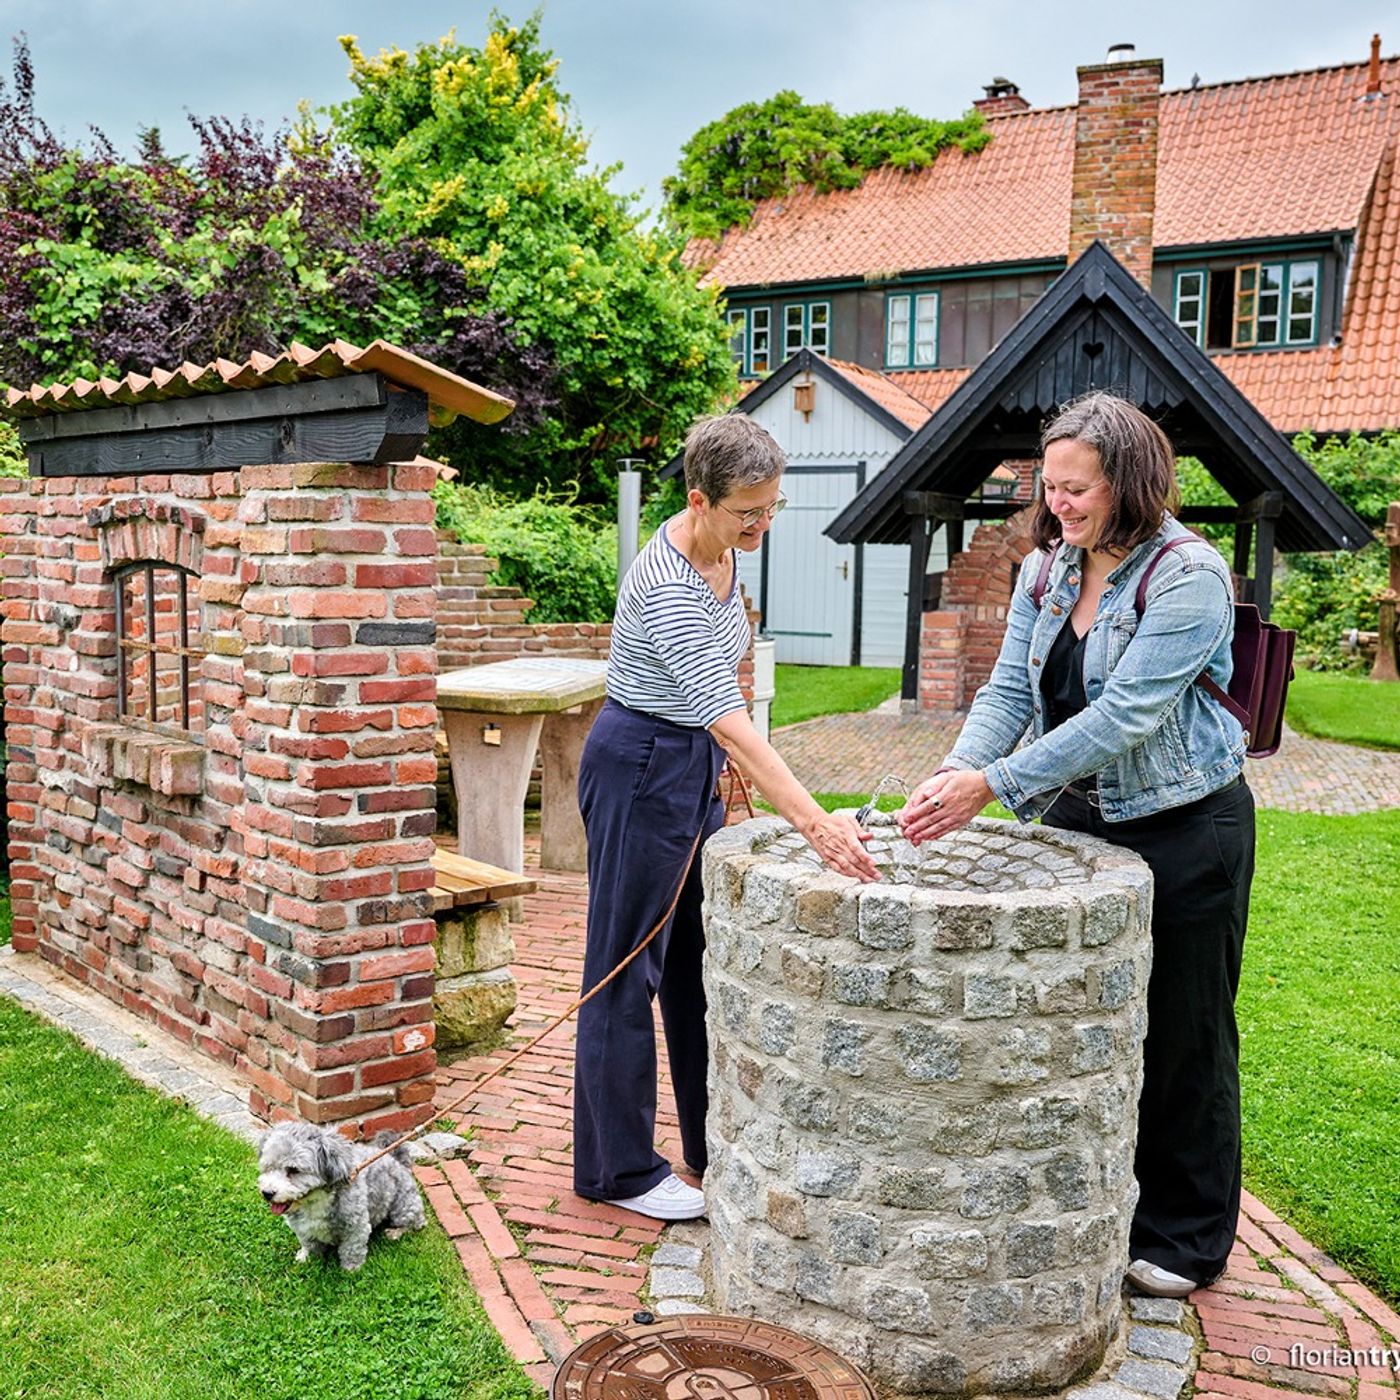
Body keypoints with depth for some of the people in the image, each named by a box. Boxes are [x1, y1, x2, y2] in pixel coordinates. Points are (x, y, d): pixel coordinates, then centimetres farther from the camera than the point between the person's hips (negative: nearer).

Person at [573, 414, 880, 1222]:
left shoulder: (728, 556, 0)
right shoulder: (667, 584, -28)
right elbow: (730, 720, -36)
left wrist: (720, 773, 21)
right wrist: (816, 822, -43)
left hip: (696, 767, 9)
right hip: (640, 767, -9)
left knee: (702, 958, 15)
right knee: (629, 968, 3)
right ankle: (618, 1169, 17)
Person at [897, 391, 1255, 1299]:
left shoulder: (1189, 576, -19)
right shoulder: (1048, 569, 3)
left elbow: (1125, 715, -27)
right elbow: (1009, 689, -1)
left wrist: (993, 785, -32)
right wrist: (956, 771, -21)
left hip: (1183, 828, -6)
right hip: (1076, 817, 6)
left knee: (1181, 1034, 7)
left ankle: (1185, 1239, 25)